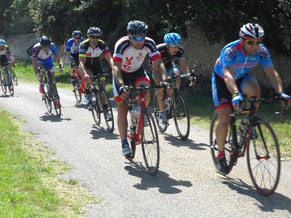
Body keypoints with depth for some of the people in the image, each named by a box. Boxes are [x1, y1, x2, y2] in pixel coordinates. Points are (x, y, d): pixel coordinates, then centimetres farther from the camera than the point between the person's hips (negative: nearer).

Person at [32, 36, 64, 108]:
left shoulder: (53, 47, -33)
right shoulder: (36, 48, -37)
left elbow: (58, 57, -33)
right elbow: (34, 62, -38)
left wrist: (61, 67, -52)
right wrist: (37, 73, -51)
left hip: (48, 59, 2)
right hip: (39, 60, -2)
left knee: (52, 76, -7)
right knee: (41, 69, -35)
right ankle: (41, 84, -8)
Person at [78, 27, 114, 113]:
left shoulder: (102, 44, -22)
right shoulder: (83, 45, -29)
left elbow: (109, 58, -29)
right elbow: (81, 62, -38)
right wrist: (85, 74, -57)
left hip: (96, 65, 3)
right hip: (86, 65, -3)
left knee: (103, 84, -9)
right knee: (89, 78, -34)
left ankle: (105, 110, 0)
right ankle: (87, 94, -4)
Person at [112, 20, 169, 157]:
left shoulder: (149, 44, -24)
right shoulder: (122, 45, -33)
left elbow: (159, 64, -26)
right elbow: (116, 67, -41)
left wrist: (164, 81, -44)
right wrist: (121, 86, -57)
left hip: (137, 71, 2)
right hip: (122, 74, -2)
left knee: (146, 90, -29)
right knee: (122, 108, -7)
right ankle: (124, 143, -2)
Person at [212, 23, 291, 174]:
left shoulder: (262, 52, -21)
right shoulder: (230, 50, -33)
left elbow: (272, 73, -25)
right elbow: (228, 75, -45)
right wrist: (235, 94, -62)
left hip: (241, 78, 3)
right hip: (222, 80, -3)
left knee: (254, 89, -33)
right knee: (224, 120, -13)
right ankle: (220, 155, 6)